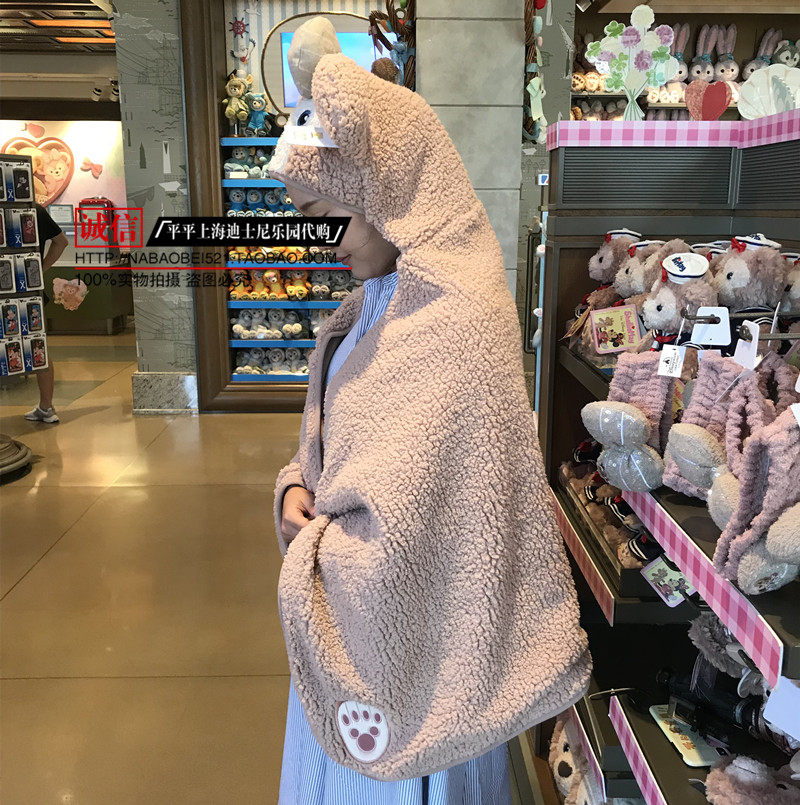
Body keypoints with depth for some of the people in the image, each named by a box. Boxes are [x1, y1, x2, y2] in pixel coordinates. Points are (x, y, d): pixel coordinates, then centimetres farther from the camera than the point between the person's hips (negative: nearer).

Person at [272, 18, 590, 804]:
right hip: (346, 601, 8)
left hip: (411, 612, -8)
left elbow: (403, 533, -27)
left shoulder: (456, 325, -27)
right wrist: (296, 488, -4)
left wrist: (310, 551, -11)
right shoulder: (374, 303, 2)